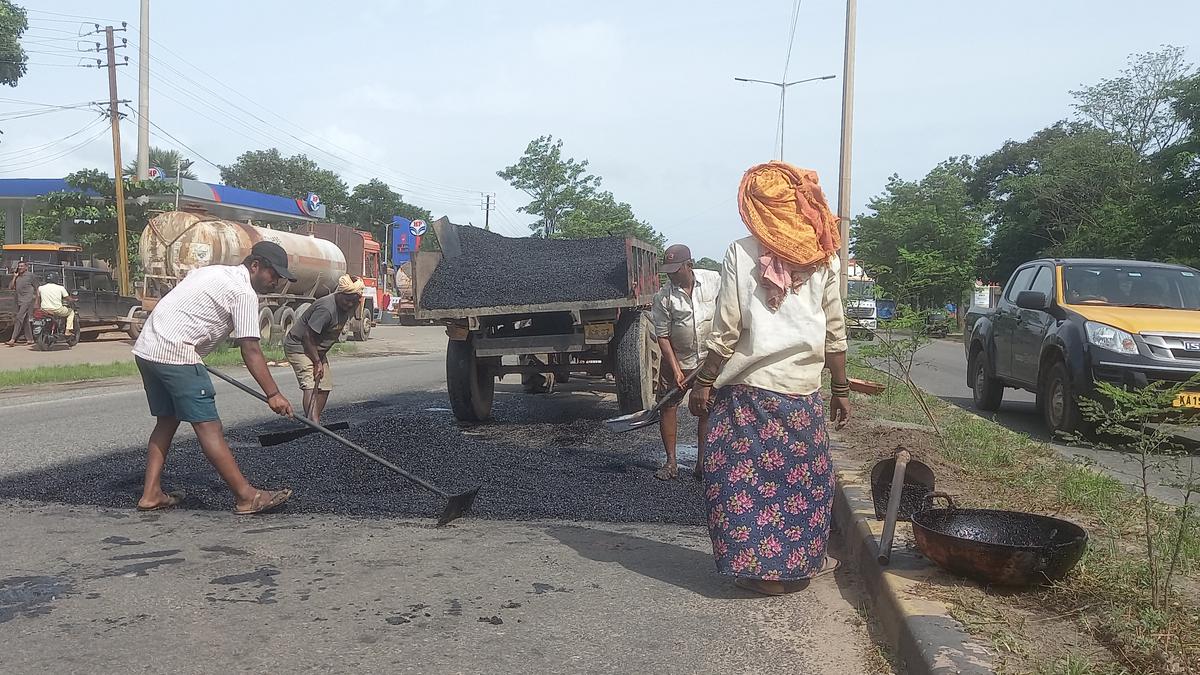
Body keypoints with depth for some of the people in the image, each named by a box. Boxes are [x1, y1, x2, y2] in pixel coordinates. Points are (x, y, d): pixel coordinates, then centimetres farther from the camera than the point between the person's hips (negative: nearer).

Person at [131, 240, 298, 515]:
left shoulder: (214, 271, 21)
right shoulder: (244, 292, -8)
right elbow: (250, 351, -13)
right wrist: (273, 394, -13)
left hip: (146, 347, 10)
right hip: (176, 353, -10)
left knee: (167, 420, 18)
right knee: (208, 426, -10)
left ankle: (151, 494, 19)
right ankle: (246, 497, -10)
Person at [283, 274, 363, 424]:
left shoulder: (348, 306, -2)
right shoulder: (326, 309, -31)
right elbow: (308, 336, -28)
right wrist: (317, 362, -22)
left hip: (318, 349, 9)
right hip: (298, 345, -9)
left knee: (325, 385, 9)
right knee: (311, 385, -22)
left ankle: (316, 422, 18)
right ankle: (313, 423, -32)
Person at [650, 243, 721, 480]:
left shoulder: (714, 280, -9)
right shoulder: (663, 297, -13)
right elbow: (662, 336, -10)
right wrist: (676, 370, -15)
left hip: (710, 357, 1)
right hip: (676, 359, 0)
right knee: (668, 407, -2)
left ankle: (702, 461, 16)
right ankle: (671, 462, 9)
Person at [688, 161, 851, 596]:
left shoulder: (741, 253, -5)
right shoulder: (823, 257, 4)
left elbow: (726, 330, -7)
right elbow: (835, 330, 6)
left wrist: (705, 381, 0)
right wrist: (841, 389, 12)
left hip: (750, 385, -3)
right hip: (804, 389, 4)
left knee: (747, 475, 6)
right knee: (801, 476, 14)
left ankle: (763, 567, 10)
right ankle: (801, 561, 24)